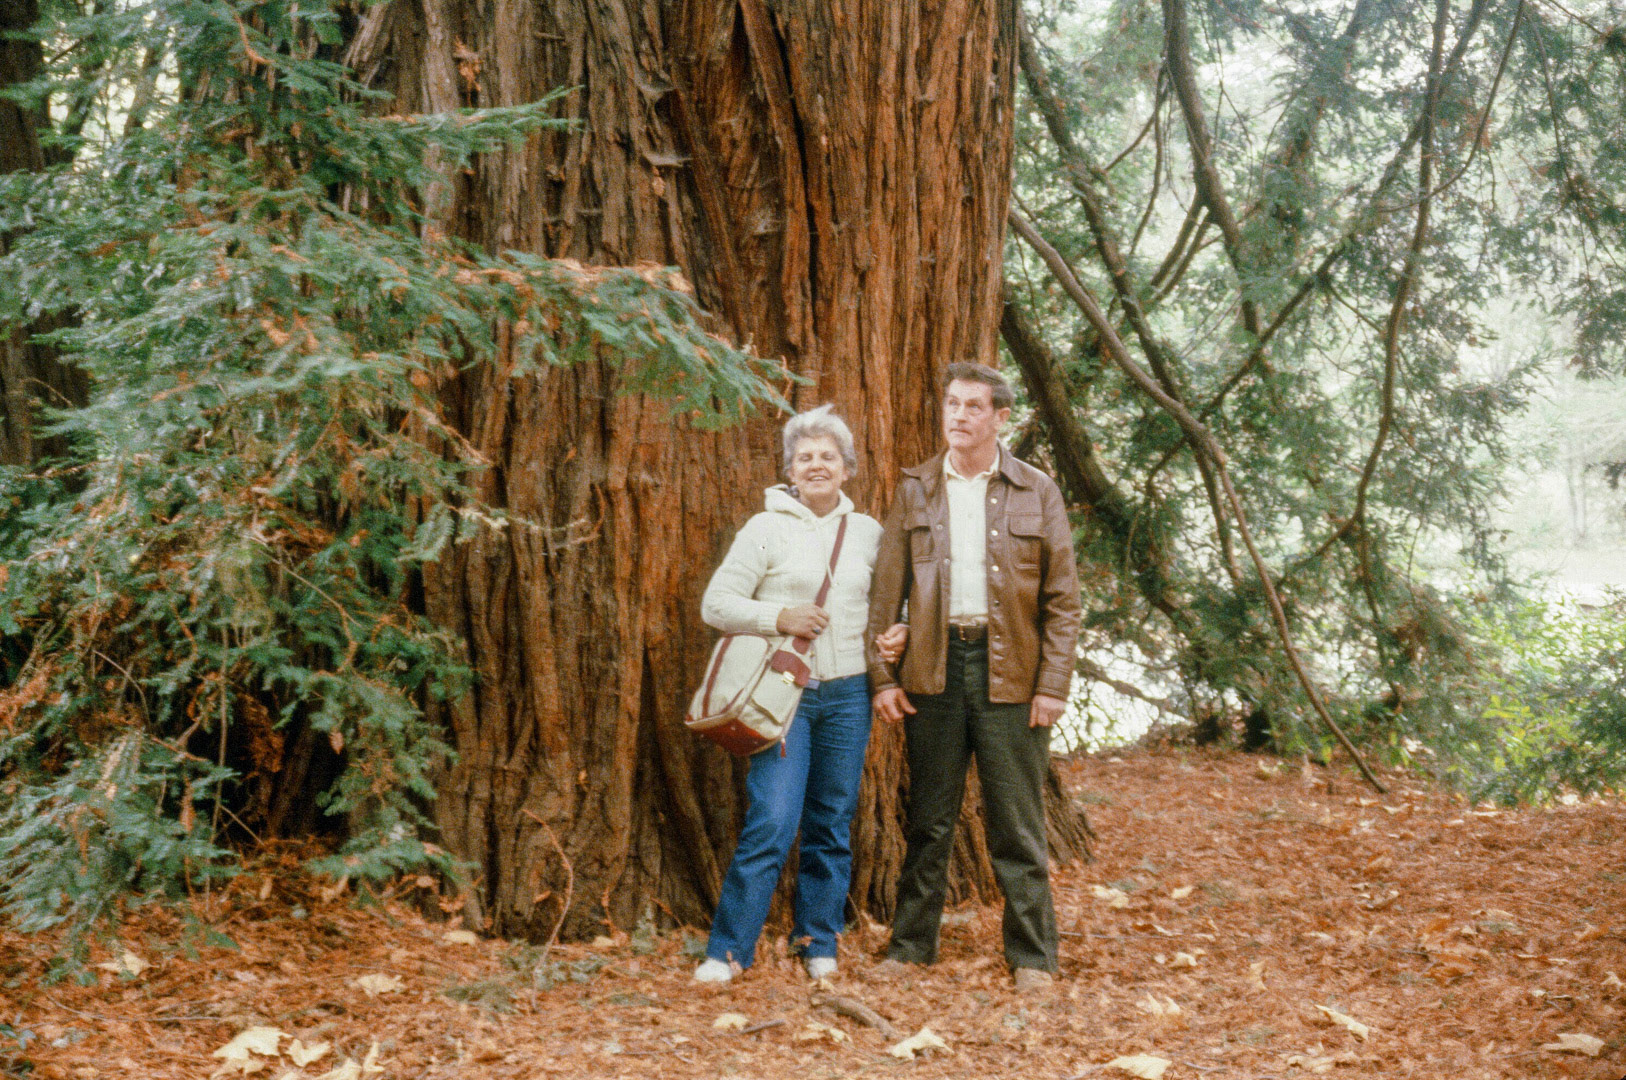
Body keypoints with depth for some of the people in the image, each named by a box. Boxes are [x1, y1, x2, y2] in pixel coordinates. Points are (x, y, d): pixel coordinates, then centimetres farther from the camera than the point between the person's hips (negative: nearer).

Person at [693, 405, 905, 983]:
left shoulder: (868, 532, 11)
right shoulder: (766, 528, 0)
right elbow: (716, 603, -2)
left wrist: (895, 633, 2)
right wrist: (779, 616, -16)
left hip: (848, 694, 4)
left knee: (832, 823, 10)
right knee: (771, 823, -12)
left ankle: (818, 940, 24)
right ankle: (727, 949, -2)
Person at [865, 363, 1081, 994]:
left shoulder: (1037, 493, 3)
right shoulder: (915, 491, 8)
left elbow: (1063, 598, 2)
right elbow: (886, 590, 8)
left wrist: (1054, 684, -6)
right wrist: (882, 675, 0)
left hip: (1009, 673, -2)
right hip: (933, 670, 2)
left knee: (1017, 824, 3)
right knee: (928, 819, 9)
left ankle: (1032, 956, 13)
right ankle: (911, 943, 21)